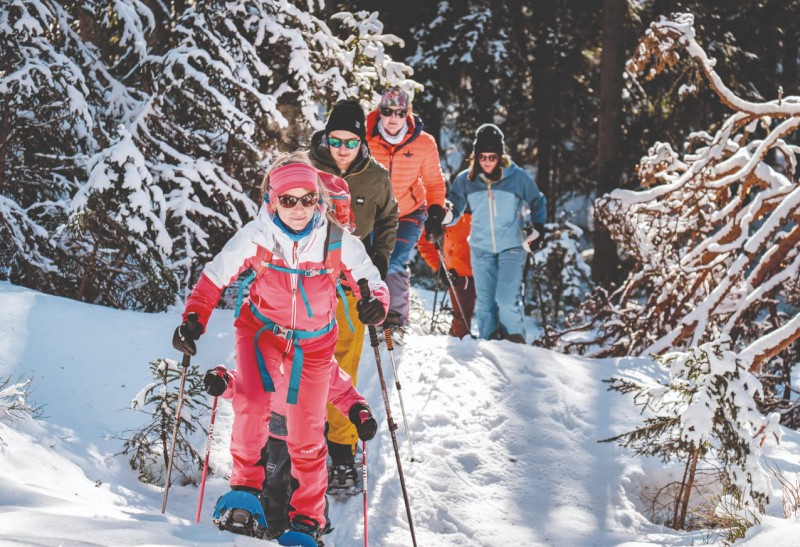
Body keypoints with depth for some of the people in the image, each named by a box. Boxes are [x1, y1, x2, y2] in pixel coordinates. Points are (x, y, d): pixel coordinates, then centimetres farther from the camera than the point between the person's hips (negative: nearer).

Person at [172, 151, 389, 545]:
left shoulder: (337, 242, -20)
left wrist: (376, 304, -32)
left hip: (313, 343, 1)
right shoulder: (256, 236, -21)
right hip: (262, 330, -1)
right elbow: (215, 277, -11)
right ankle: (245, 487, -7)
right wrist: (194, 317, -25)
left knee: (307, 436, 6)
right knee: (252, 402, -28)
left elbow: (372, 282, -9)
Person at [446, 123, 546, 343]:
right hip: (481, 248, 3)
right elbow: (454, 210, 6)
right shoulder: (465, 180, -1)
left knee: (507, 299, -13)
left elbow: (538, 203, 11)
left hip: (512, 247, -3)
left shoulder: (518, 178, -5)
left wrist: (537, 230, -1)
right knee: (485, 302, 5)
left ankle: (515, 343, 1)